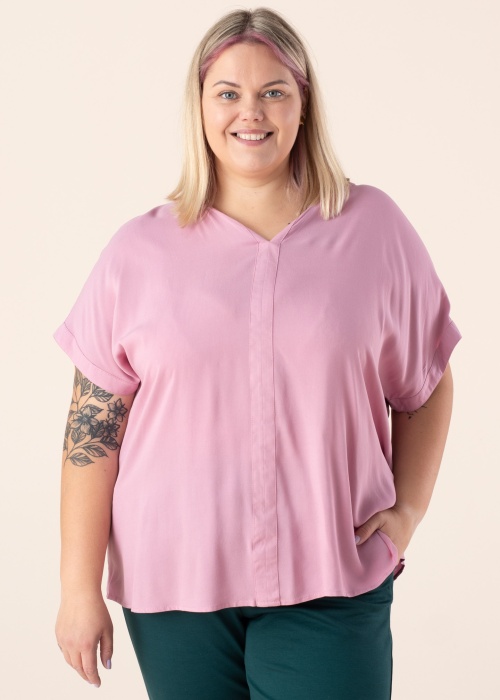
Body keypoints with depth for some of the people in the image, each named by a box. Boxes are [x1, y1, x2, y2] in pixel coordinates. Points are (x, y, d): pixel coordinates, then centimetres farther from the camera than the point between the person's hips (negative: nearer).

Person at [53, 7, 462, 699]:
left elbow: (427, 385, 12)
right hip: (173, 584, 1)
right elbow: (93, 428, 0)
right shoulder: (139, 252, 1)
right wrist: (80, 589, -2)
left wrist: (409, 509, -1)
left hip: (332, 579, 0)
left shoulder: (375, 228, 2)